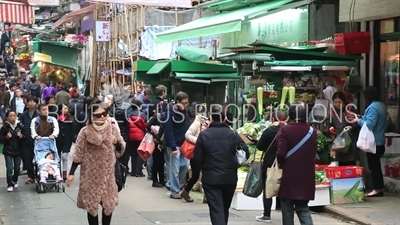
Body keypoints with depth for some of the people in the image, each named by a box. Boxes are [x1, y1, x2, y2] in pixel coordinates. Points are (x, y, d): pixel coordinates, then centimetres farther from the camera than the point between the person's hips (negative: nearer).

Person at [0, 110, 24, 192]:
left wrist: (21, 136, -14)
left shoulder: (20, 126, -4)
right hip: (8, 151, -2)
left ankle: (15, 180, 33)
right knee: (9, 168, -8)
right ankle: (10, 184, 3)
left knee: (17, 168, 7)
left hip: (18, 150, 2)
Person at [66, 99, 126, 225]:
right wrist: (71, 173, -7)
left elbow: (121, 150, 8)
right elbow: (78, 154, -5)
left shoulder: (112, 129, -2)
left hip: (108, 173, 2)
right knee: (91, 204, 3)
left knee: (109, 203, 6)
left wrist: (116, 142, -14)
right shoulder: (85, 132, -9)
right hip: (91, 173, -2)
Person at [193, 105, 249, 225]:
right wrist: (233, 165, 10)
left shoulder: (204, 135, -7)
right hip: (230, 177, 3)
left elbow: (197, 158, -7)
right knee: (225, 209, 21)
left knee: (216, 210, -2)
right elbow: (245, 153, -5)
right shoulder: (233, 135, -3)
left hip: (210, 178, -3)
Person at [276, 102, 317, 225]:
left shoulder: (285, 130, -12)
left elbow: (281, 153, -15)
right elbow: (314, 153, 9)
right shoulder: (312, 131, 3)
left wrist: (279, 162, 5)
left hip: (288, 176, -4)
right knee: (303, 208, 13)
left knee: (287, 210, 8)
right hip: (306, 176, 4)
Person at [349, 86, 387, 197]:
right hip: (380, 141, 10)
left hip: (373, 142, -10)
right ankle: (380, 187, 18)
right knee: (376, 165, 14)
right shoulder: (382, 106, 12)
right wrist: (362, 119, 16)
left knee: (373, 165, -3)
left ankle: (377, 189, 0)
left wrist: (358, 120, -10)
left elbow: (369, 125, -26)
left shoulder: (373, 107, -19)